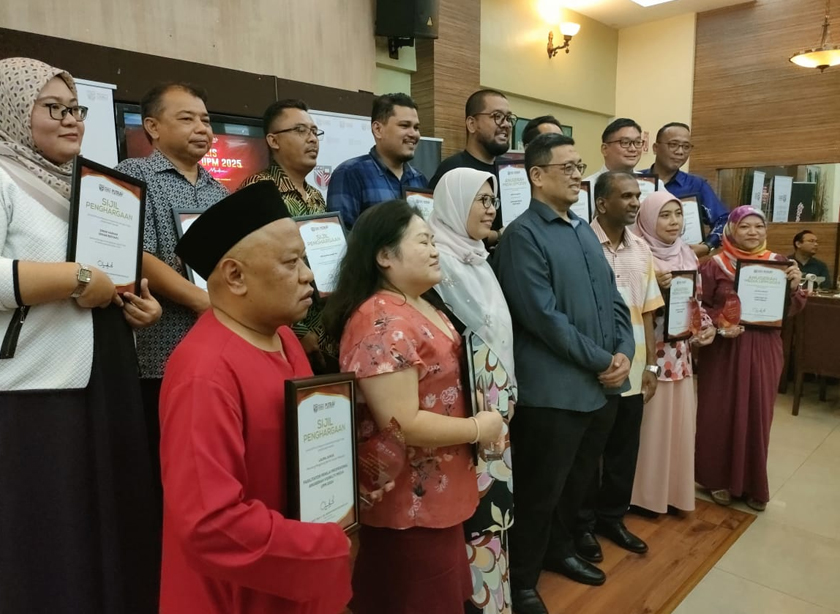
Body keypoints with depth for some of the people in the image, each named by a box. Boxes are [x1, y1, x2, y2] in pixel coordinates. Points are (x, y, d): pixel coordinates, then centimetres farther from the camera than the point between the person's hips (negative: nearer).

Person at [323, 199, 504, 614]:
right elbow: (402, 425, -29)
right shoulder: (381, 323, -25)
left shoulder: (421, 307, 7)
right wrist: (478, 428, -16)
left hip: (438, 493, 10)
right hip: (410, 504, -9)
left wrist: (481, 422, 6)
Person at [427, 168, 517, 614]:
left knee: (492, 502, 17)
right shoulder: (440, 260, -16)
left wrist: (506, 393, 17)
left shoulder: (476, 256, 12)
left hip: (493, 402, 9)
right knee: (475, 509, 1)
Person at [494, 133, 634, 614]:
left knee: (579, 481, 22)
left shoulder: (585, 230, 14)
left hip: (603, 385, 8)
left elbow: (613, 298, 13)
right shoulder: (523, 234, -12)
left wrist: (624, 352, -2)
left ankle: (559, 550, 44)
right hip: (555, 390, -8)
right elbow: (544, 317, -19)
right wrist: (601, 361, -14)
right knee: (541, 490, 6)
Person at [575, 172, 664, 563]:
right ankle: (583, 524, 27)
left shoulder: (641, 249, 7)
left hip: (633, 369, 6)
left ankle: (612, 517, 35)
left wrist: (651, 364, 9)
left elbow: (647, 311, 11)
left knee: (624, 450, 17)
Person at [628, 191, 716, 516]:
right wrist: (652, 286, -26)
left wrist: (707, 325, 2)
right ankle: (646, 492, 17)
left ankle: (674, 489, 28)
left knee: (679, 419, 13)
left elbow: (697, 299, 17)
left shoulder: (687, 254, 10)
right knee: (650, 421, 2)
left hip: (680, 351, 6)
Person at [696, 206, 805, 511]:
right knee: (720, 414, 5)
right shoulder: (714, 265, -2)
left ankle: (754, 484, 23)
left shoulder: (777, 263, 6)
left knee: (757, 414, 8)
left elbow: (789, 310, 6)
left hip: (763, 350, 3)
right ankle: (719, 479, 21)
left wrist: (794, 287, -12)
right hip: (724, 349, -2)